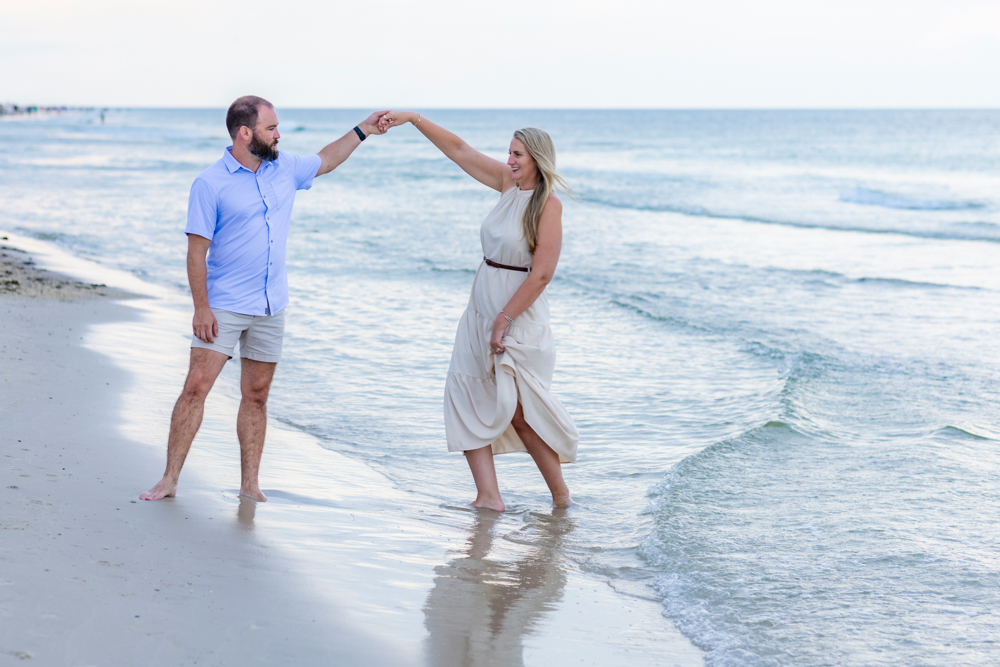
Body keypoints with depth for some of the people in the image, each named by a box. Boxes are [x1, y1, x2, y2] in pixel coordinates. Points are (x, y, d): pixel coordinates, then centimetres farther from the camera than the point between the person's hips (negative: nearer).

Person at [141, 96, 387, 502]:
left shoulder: (285, 168, 7)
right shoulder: (210, 184, -10)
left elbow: (325, 161, 27)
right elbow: (197, 249, -11)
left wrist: (363, 130, 24)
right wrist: (201, 307, -16)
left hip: (271, 308, 5)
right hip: (223, 308, -5)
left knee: (257, 396, 7)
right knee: (196, 387, -9)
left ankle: (250, 485, 12)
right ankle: (170, 479, -4)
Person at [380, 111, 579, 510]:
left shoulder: (548, 205, -16)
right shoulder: (508, 183, 5)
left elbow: (541, 274, -20)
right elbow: (458, 150, 11)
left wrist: (503, 320, -19)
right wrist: (412, 118, 6)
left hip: (518, 316, -8)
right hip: (480, 312, 8)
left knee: (520, 412, -1)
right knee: (467, 396, 2)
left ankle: (560, 495, 15)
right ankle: (488, 496, 2)